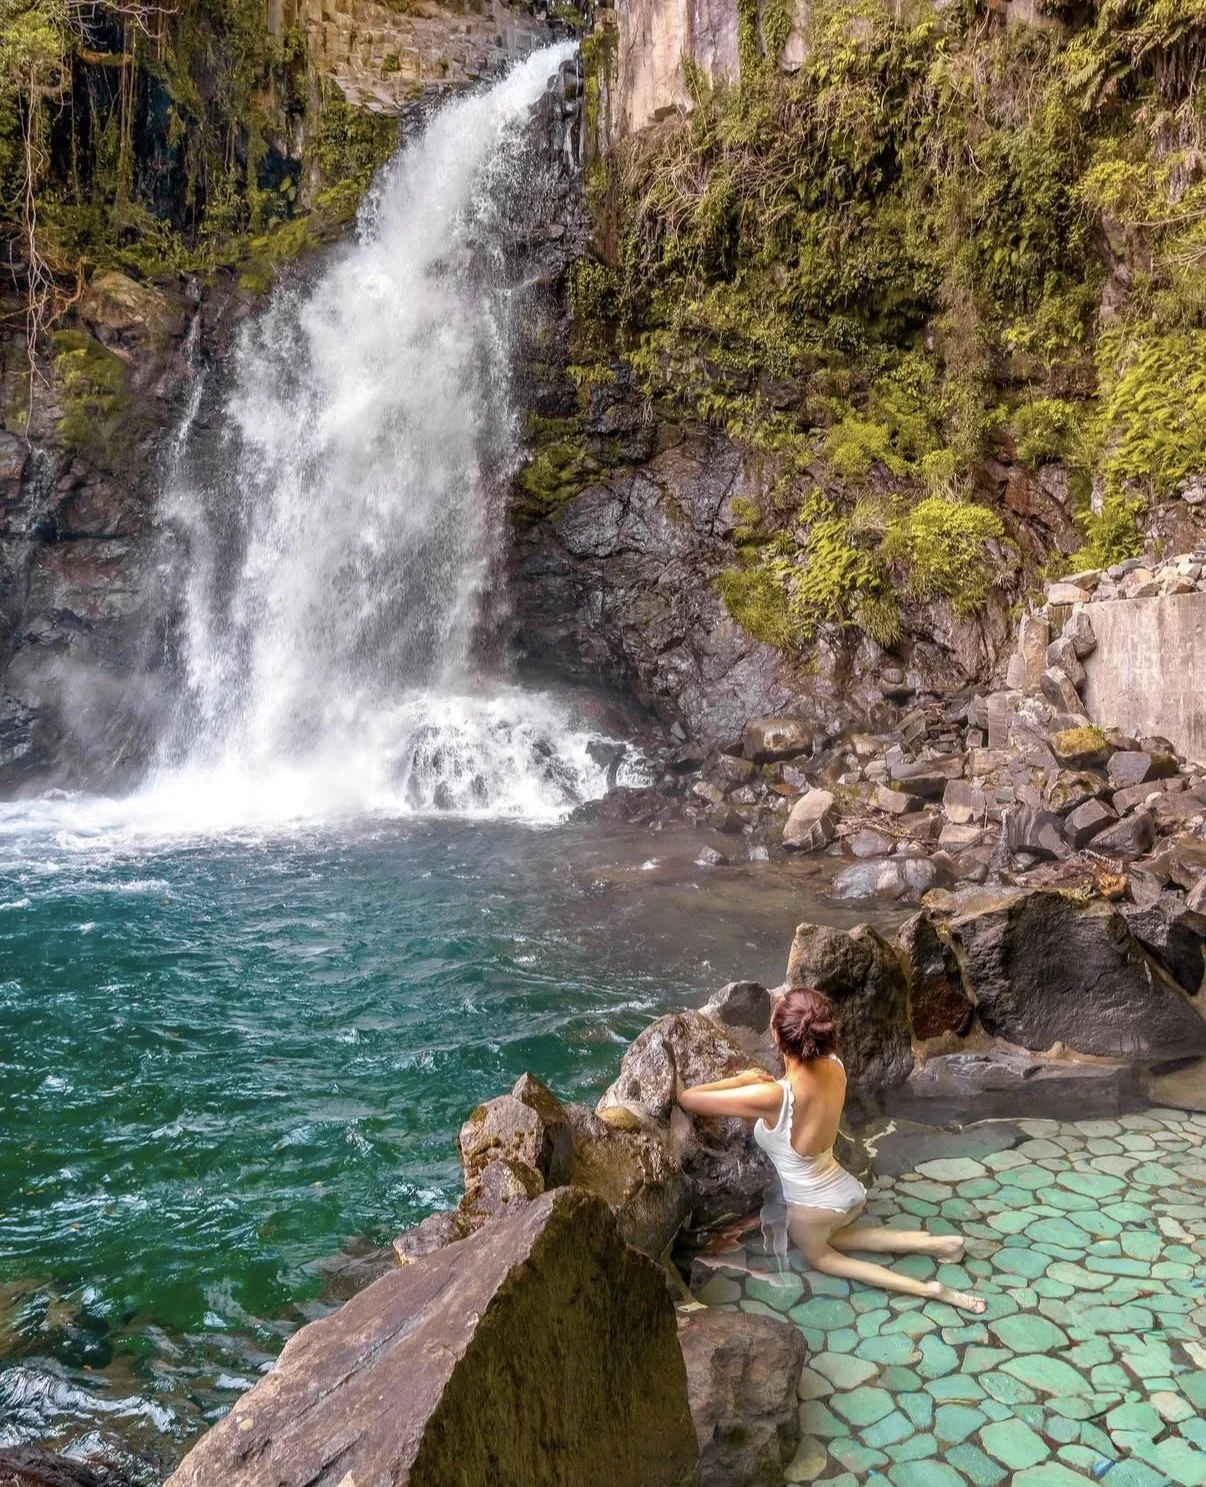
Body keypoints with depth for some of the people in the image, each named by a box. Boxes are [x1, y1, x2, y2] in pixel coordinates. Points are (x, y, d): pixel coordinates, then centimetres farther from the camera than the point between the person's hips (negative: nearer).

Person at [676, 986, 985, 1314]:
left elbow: (686, 1099, -26)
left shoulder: (772, 1098, -35)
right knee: (828, 1236, 36)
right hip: (849, 1191, 6)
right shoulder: (834, 1068, -16)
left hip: (814, 1208, -6)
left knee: (817, 1255, 27)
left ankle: (928, 1290, 9)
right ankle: (935, 1243, 22)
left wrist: (741, 1079, -12)